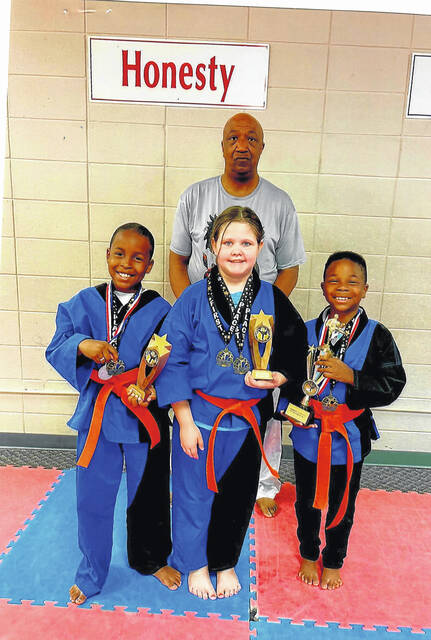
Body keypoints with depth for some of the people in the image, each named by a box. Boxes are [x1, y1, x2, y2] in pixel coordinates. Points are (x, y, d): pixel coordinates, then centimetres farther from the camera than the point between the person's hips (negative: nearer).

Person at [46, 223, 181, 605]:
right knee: (93, 497, 15)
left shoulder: (160, 311, -7)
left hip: (145, 416, -1)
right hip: (96, 413, 2)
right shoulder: (83, 303, -1)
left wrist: (154, 385, -28)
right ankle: (91, 576, 42)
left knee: (148, 494, 18)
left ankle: (151, 560, 47)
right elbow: (56, 350, -4)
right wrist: (82, 345, -24)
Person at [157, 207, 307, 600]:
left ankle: (226, 562, 45)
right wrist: (185, 421, -9)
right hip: (199, 415, -1)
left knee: (238, 493, 18)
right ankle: (197, 564, 42)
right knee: (195, 491, 14)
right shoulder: (194, 298, -9)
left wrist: (278, 377, -16)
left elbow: (295, 354, 6)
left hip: (248, 417, 2)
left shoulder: (273, 301, -3)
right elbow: (173, 361, -8)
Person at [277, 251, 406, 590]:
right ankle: (309, 554, 48)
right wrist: (291, 405, -12)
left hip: (350, 436, -1)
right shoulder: (306, 330, -6)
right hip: (308, 433, 1)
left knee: (342, 504, 19)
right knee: (307, 500, 20)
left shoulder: (377, 336, -11)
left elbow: (393, 384, -15)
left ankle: (333, 561, 46)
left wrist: (350, 376, -27)